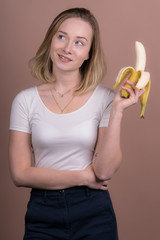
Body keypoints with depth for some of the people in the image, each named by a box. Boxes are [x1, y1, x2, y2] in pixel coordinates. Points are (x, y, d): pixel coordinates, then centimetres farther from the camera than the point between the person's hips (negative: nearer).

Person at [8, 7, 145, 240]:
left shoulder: (104, 98, -3)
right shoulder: (25, 100, -2)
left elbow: (105, 171, -11)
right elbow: (20, 173, -6)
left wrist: (117, 110, -17)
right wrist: (84, 177, -8)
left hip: (94, 213, 0)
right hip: (42, 214, 0)